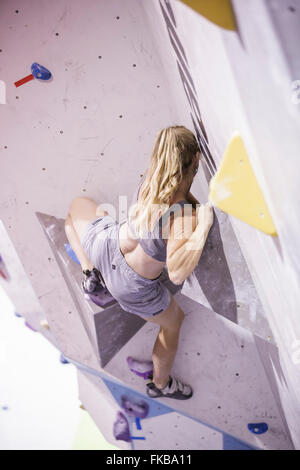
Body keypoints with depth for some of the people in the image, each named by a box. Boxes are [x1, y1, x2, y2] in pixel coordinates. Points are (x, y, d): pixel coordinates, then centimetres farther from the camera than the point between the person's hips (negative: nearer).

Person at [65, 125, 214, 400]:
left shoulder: (150, 180, -16)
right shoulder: (183, 214, -31)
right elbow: (177, 274, -39)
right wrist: (202, 226, -37)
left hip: (104, 246, 4)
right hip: (132, 289, -3)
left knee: (79, 204, 33)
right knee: (174, 321, 30)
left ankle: (91, 274, 25)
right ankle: (161, 383, 52)